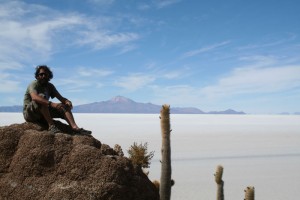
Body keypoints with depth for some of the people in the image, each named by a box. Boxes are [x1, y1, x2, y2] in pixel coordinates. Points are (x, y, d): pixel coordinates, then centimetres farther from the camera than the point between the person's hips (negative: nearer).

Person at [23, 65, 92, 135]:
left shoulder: (50, 86, 9)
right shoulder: (34, 84, -12)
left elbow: (60, 98, 0)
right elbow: (34, 97, -34)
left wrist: (67, 101, -24)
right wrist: (51, 104, -47)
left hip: (43, 113, 6)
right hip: (29, 114, -6)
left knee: (64, 107, -11)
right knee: (42, 97, -32)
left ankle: (74, 127, -33)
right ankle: (51, 126, -39)